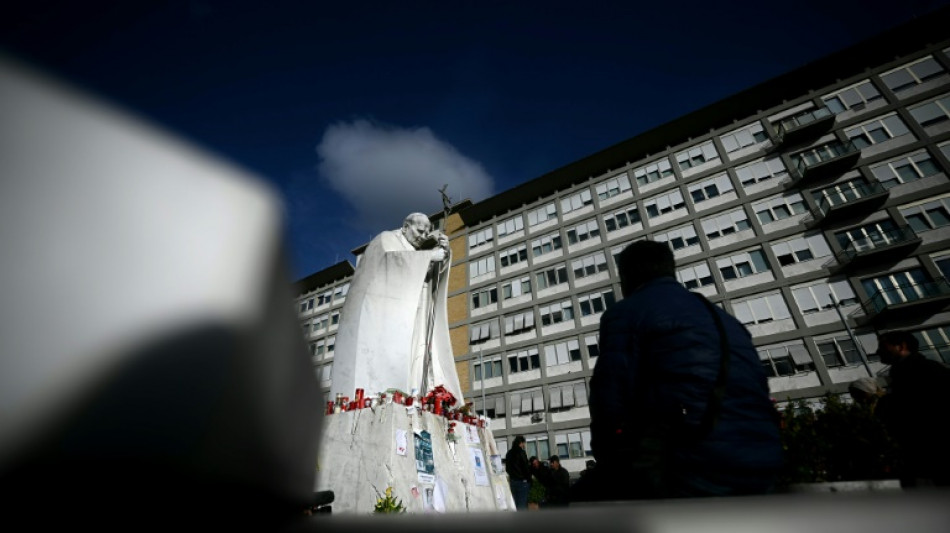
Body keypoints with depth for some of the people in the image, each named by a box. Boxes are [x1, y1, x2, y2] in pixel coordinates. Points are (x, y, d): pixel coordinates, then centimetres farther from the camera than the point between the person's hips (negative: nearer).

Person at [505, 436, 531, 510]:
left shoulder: (508, 453, 9)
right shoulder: (521, 452, -13)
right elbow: (526, 468, -13)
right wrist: (529, 480, -3)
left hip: (512, 481, 7)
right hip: (522, 481, -7)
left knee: (516, 503, 13)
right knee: (523, 505, -3)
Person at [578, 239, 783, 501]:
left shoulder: (624, 313, -5)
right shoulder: (727, 320, 19)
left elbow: (611, 404, -13)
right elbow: (756, 401, 20)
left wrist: (612, 468, 5)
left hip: (685, 472, -8)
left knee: (585, 493, 15)